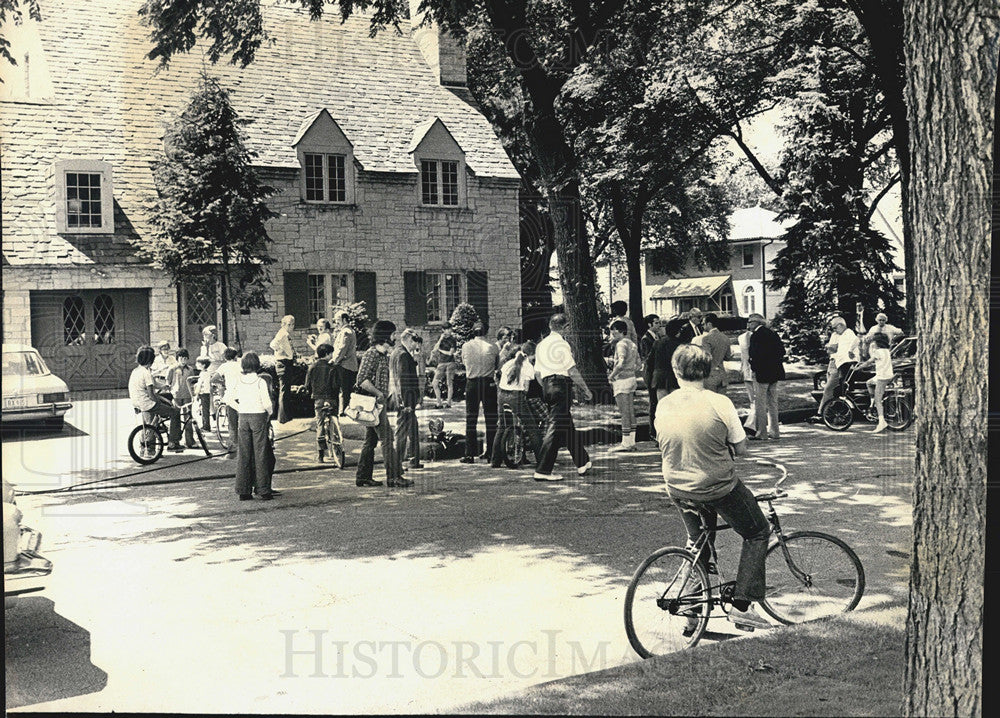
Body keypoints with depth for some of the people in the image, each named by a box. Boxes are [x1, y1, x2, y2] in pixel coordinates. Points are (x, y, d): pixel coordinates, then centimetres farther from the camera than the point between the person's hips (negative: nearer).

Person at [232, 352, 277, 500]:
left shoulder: (239, 380, 1)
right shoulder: (260, 381, -10)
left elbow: (233, 400, 4)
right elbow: (267, 403, -12)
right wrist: (269, 414, 6)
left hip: (243, 417, 4)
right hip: (259, 417, -4)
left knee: (243, 454, 8)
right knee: (260, 454, 2)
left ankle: (243, 491, 10)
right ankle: (262, 490, 4)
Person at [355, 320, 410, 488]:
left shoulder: (383, 356, 16)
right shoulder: (371, 355, -13)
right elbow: (362, 380, -21)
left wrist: (383, 395, 13)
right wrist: (378, 394, -20)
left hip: (378, 402, 10)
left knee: (370, 440, 11)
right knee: (386, 440, -8)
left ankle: (363, 476, 16)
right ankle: (393, 476, -5)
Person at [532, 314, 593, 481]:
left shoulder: (542, 344, 14)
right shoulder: (562, 344, -9)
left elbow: (537, 372, 16)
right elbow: (572, 371, -12)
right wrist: (585, 390, -4)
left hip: (547, 386, 9)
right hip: (561, 384, -9)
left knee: (568, 427, 16)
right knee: (556, 426, -6)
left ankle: (582, 463, 26)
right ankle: (542, 470, -5)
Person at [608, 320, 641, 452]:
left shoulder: (621, 344, -14)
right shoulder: (632, 344, 15)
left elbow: (621, 364, -25)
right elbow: (637, 364, 18)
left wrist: (611, 375, -15)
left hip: (622, 380, -9)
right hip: (632, 377, 9)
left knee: (624, 412, -6)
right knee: (631, 411, 10)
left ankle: (626, 443, -4)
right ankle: (632, 442, 13)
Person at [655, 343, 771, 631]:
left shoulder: (662, 407, -4)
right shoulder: (719, 403, -16)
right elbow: (740, 448, -9)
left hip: (678, 490, 5)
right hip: (719, 488, -5)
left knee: (697, 539, 29)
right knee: (758, 533, 16)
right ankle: (741, 606, 10)